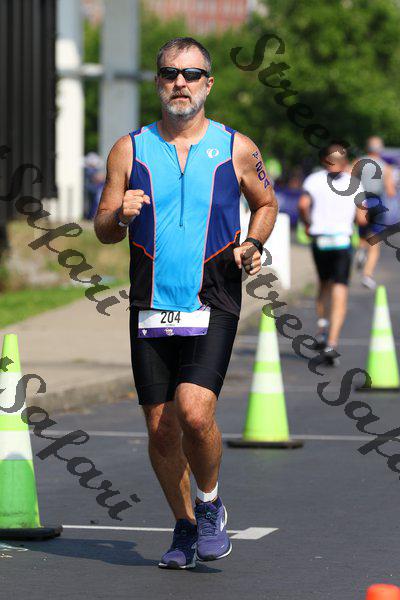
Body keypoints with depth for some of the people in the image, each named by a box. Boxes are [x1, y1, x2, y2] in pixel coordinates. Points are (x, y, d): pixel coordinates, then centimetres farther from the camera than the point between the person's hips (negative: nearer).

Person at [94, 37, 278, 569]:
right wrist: (120, 215, -15)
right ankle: (184, 526, 25)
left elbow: (266, 203, 19)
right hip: (151, 307, 2)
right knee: (161, 428, 4)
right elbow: (104, 231, 8)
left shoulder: (236, 149, 2)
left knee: (194, 412, -20)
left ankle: (210, 506, 6)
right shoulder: (130, 150, 5)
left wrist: (253, 245, -1)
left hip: (213, 306, -2)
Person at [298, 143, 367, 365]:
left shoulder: (313, 180, 3)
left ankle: (322, 327, 20)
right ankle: (331, 343, -15)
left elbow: (303, 205, -14)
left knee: (324, 284, 26)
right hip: (343, 242, -1)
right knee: (340, 295, -4)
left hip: (319, 240, 1)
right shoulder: (354, 184, 5)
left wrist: (307, 224, 3)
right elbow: (362, 220, 2)